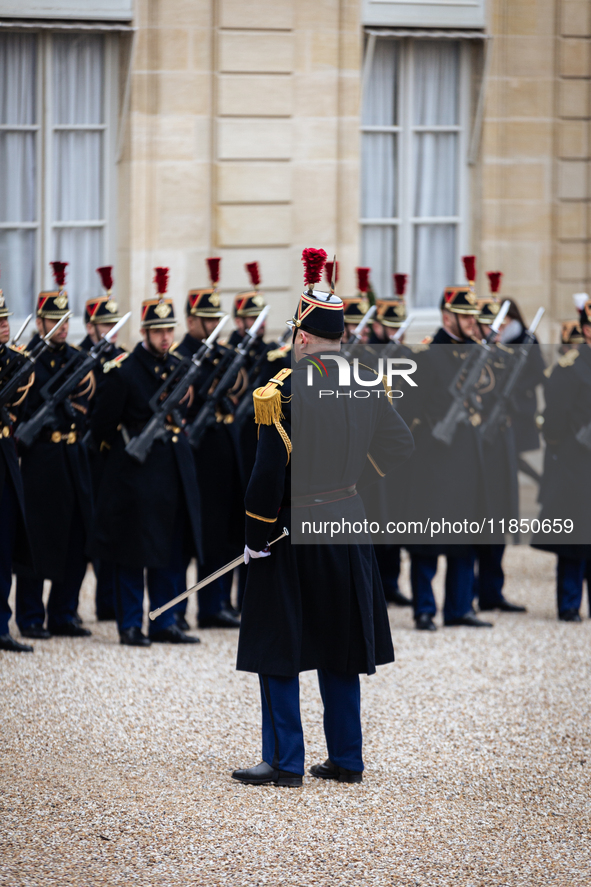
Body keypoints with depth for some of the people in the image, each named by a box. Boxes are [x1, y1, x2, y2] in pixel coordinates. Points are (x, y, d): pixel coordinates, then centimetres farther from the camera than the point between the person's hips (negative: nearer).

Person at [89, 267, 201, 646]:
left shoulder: (180, 367, 9)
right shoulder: (124, 369, -10)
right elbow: (103, 425, -6)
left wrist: (175, 441, 15)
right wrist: (128, 450, 1)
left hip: (175, 469, 6)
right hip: (136, 473, -6)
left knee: (174, 551, 8)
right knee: (133, 551, -2)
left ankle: (165, 623, 16)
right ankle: (131, 625, 6)